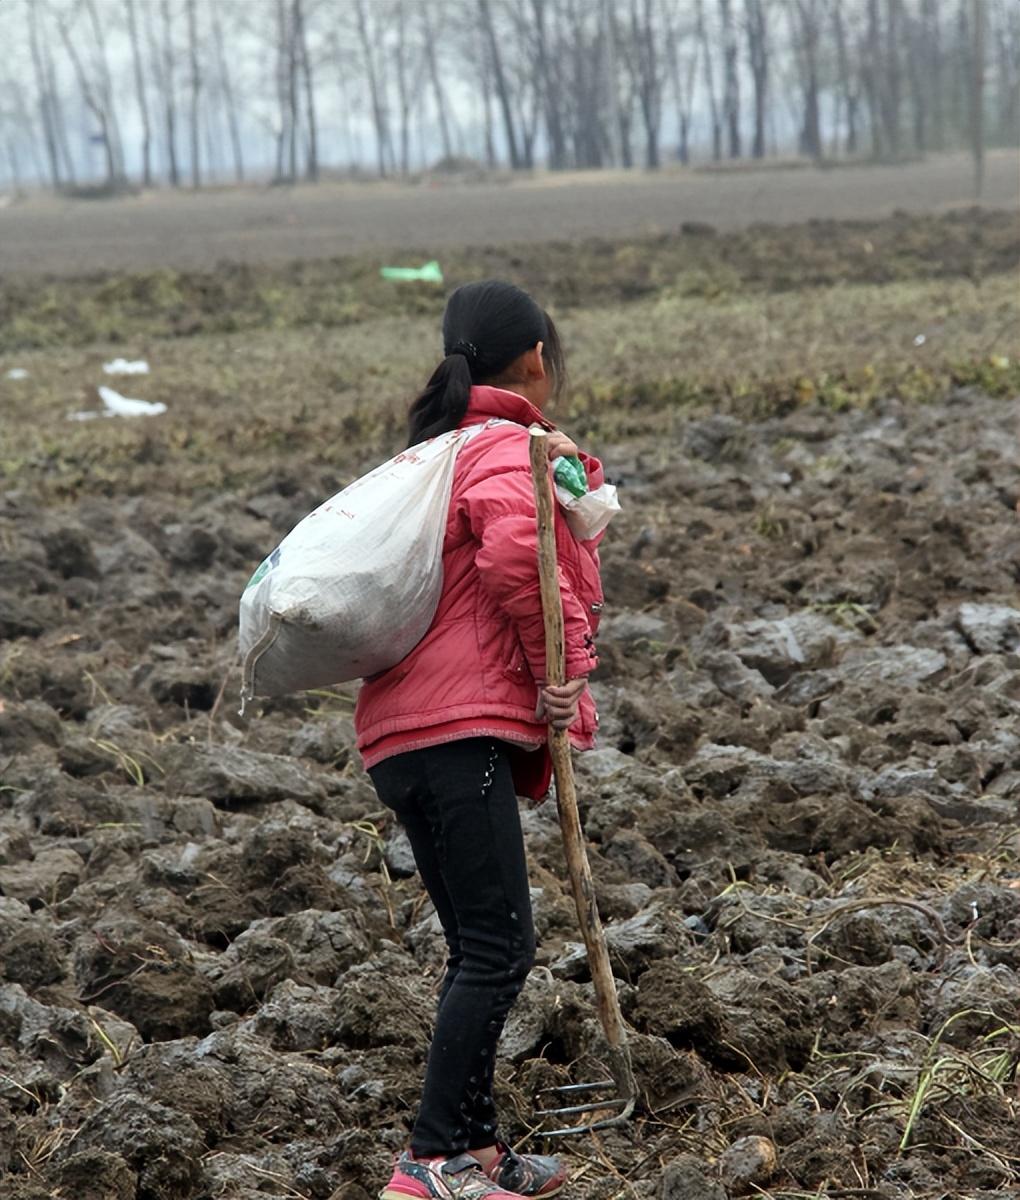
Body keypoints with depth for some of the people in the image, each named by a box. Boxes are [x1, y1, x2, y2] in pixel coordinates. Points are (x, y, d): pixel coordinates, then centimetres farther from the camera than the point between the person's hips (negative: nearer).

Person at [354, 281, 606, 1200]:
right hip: (459, 732, -10)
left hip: (411, 734, 10)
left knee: (482, 950, 13)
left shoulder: (442, 450, 25)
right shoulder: (509, 448, -7)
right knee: (498, 950, -11)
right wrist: (556, 670, -14)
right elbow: (516, 555, -25)